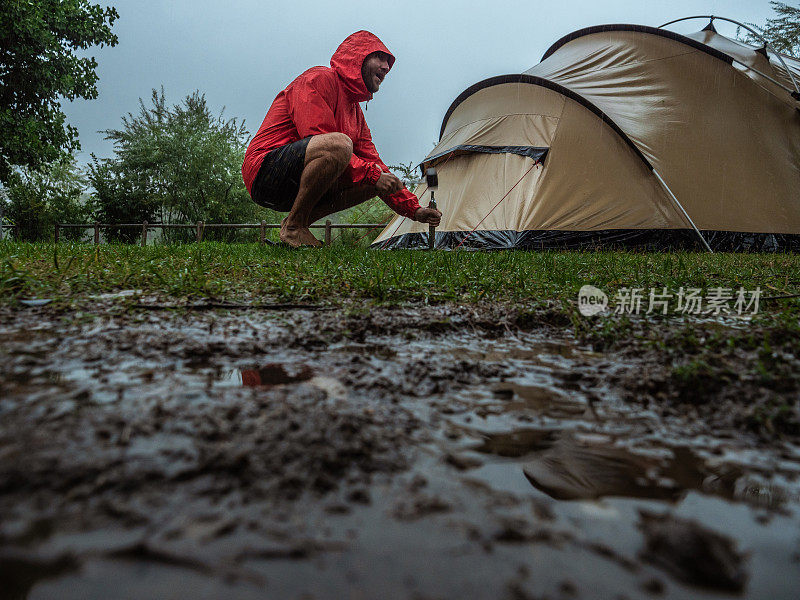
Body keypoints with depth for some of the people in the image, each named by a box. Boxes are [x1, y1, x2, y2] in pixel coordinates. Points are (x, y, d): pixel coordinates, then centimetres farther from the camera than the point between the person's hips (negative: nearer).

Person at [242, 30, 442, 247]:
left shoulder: (356, 113, 18)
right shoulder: (319, 78, -8)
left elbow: (374, 163, 16)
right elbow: (319, 139, -20)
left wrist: (413, 209, 8)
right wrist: (372, 174, -21)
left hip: (297, 186, 9)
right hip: (265, 170, -9)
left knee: (376, 177, 3)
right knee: (338, 144, -33)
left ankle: (299, 222, -1)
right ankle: (293, 226, -19)